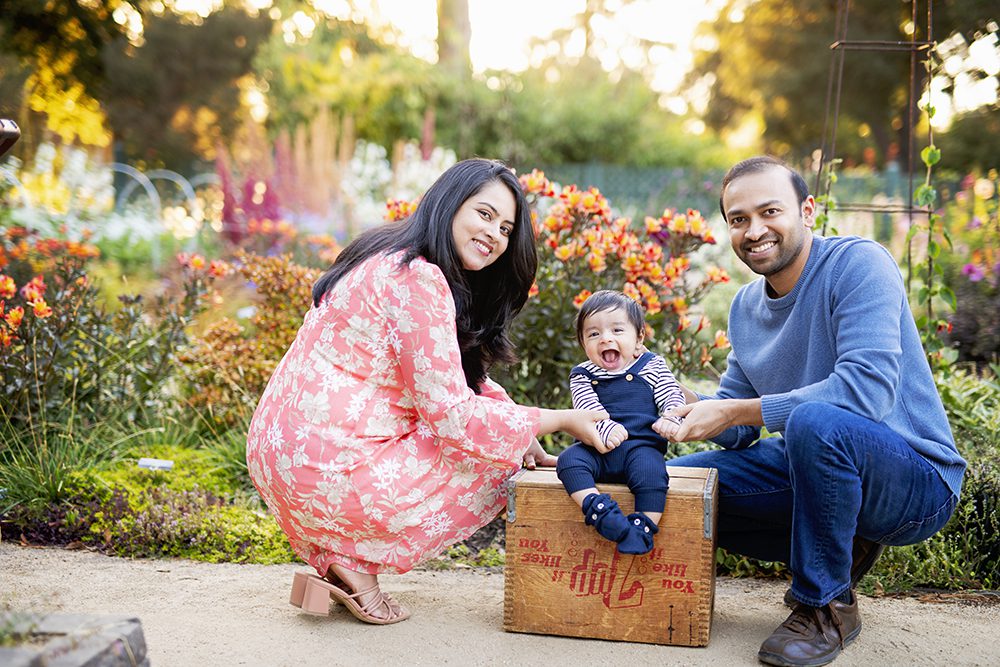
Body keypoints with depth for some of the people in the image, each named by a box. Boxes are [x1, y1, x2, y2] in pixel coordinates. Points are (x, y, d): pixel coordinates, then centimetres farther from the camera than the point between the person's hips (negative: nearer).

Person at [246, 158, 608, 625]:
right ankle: (354, 560, 1)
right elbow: (451, 412, -17)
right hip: (327, 471, -9)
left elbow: (464, 380, 22)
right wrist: (558, 420, -7)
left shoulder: (391, 261, 15)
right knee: (497, 457, 5)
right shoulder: (419, 279, -16)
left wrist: (527, 435, 10)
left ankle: (332, 556, 12)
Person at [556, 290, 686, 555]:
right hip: (597, 447, 2)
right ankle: (597, 508, -37)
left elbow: (672, 395, 7)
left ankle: (644, 525, -25)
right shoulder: (582, 375, 11)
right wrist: (606, 427, -26)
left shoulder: (652, 366, 12)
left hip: (642, 445, -2)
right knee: (568, 460, -27)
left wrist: (670, 419, -17)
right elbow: (588, 407, -5)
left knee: (651, 471, -33)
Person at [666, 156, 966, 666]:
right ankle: (841, 550, 11)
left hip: (916, 479, -8)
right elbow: (738, 431, 8)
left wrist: (733, 412, -26)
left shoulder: (859, 264, -17)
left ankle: (827, 605, -14)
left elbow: (868, 390, -30)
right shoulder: (746, 305, 6)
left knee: (815, 421, -38)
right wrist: (691, 408, -15)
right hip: (813, 465, 8)